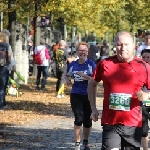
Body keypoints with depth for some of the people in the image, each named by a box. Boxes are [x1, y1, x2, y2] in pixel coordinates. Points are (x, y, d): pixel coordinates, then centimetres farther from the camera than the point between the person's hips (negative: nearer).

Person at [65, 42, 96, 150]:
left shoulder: (91, 64, -4)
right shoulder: (73, 65, 6)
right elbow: (68, 75, 23)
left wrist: (84, 76, -23)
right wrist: (68, 79, 1)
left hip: (88, 95, -1)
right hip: (76, 95, 1)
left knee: (87, 121, 8)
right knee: (79, 118, -13)